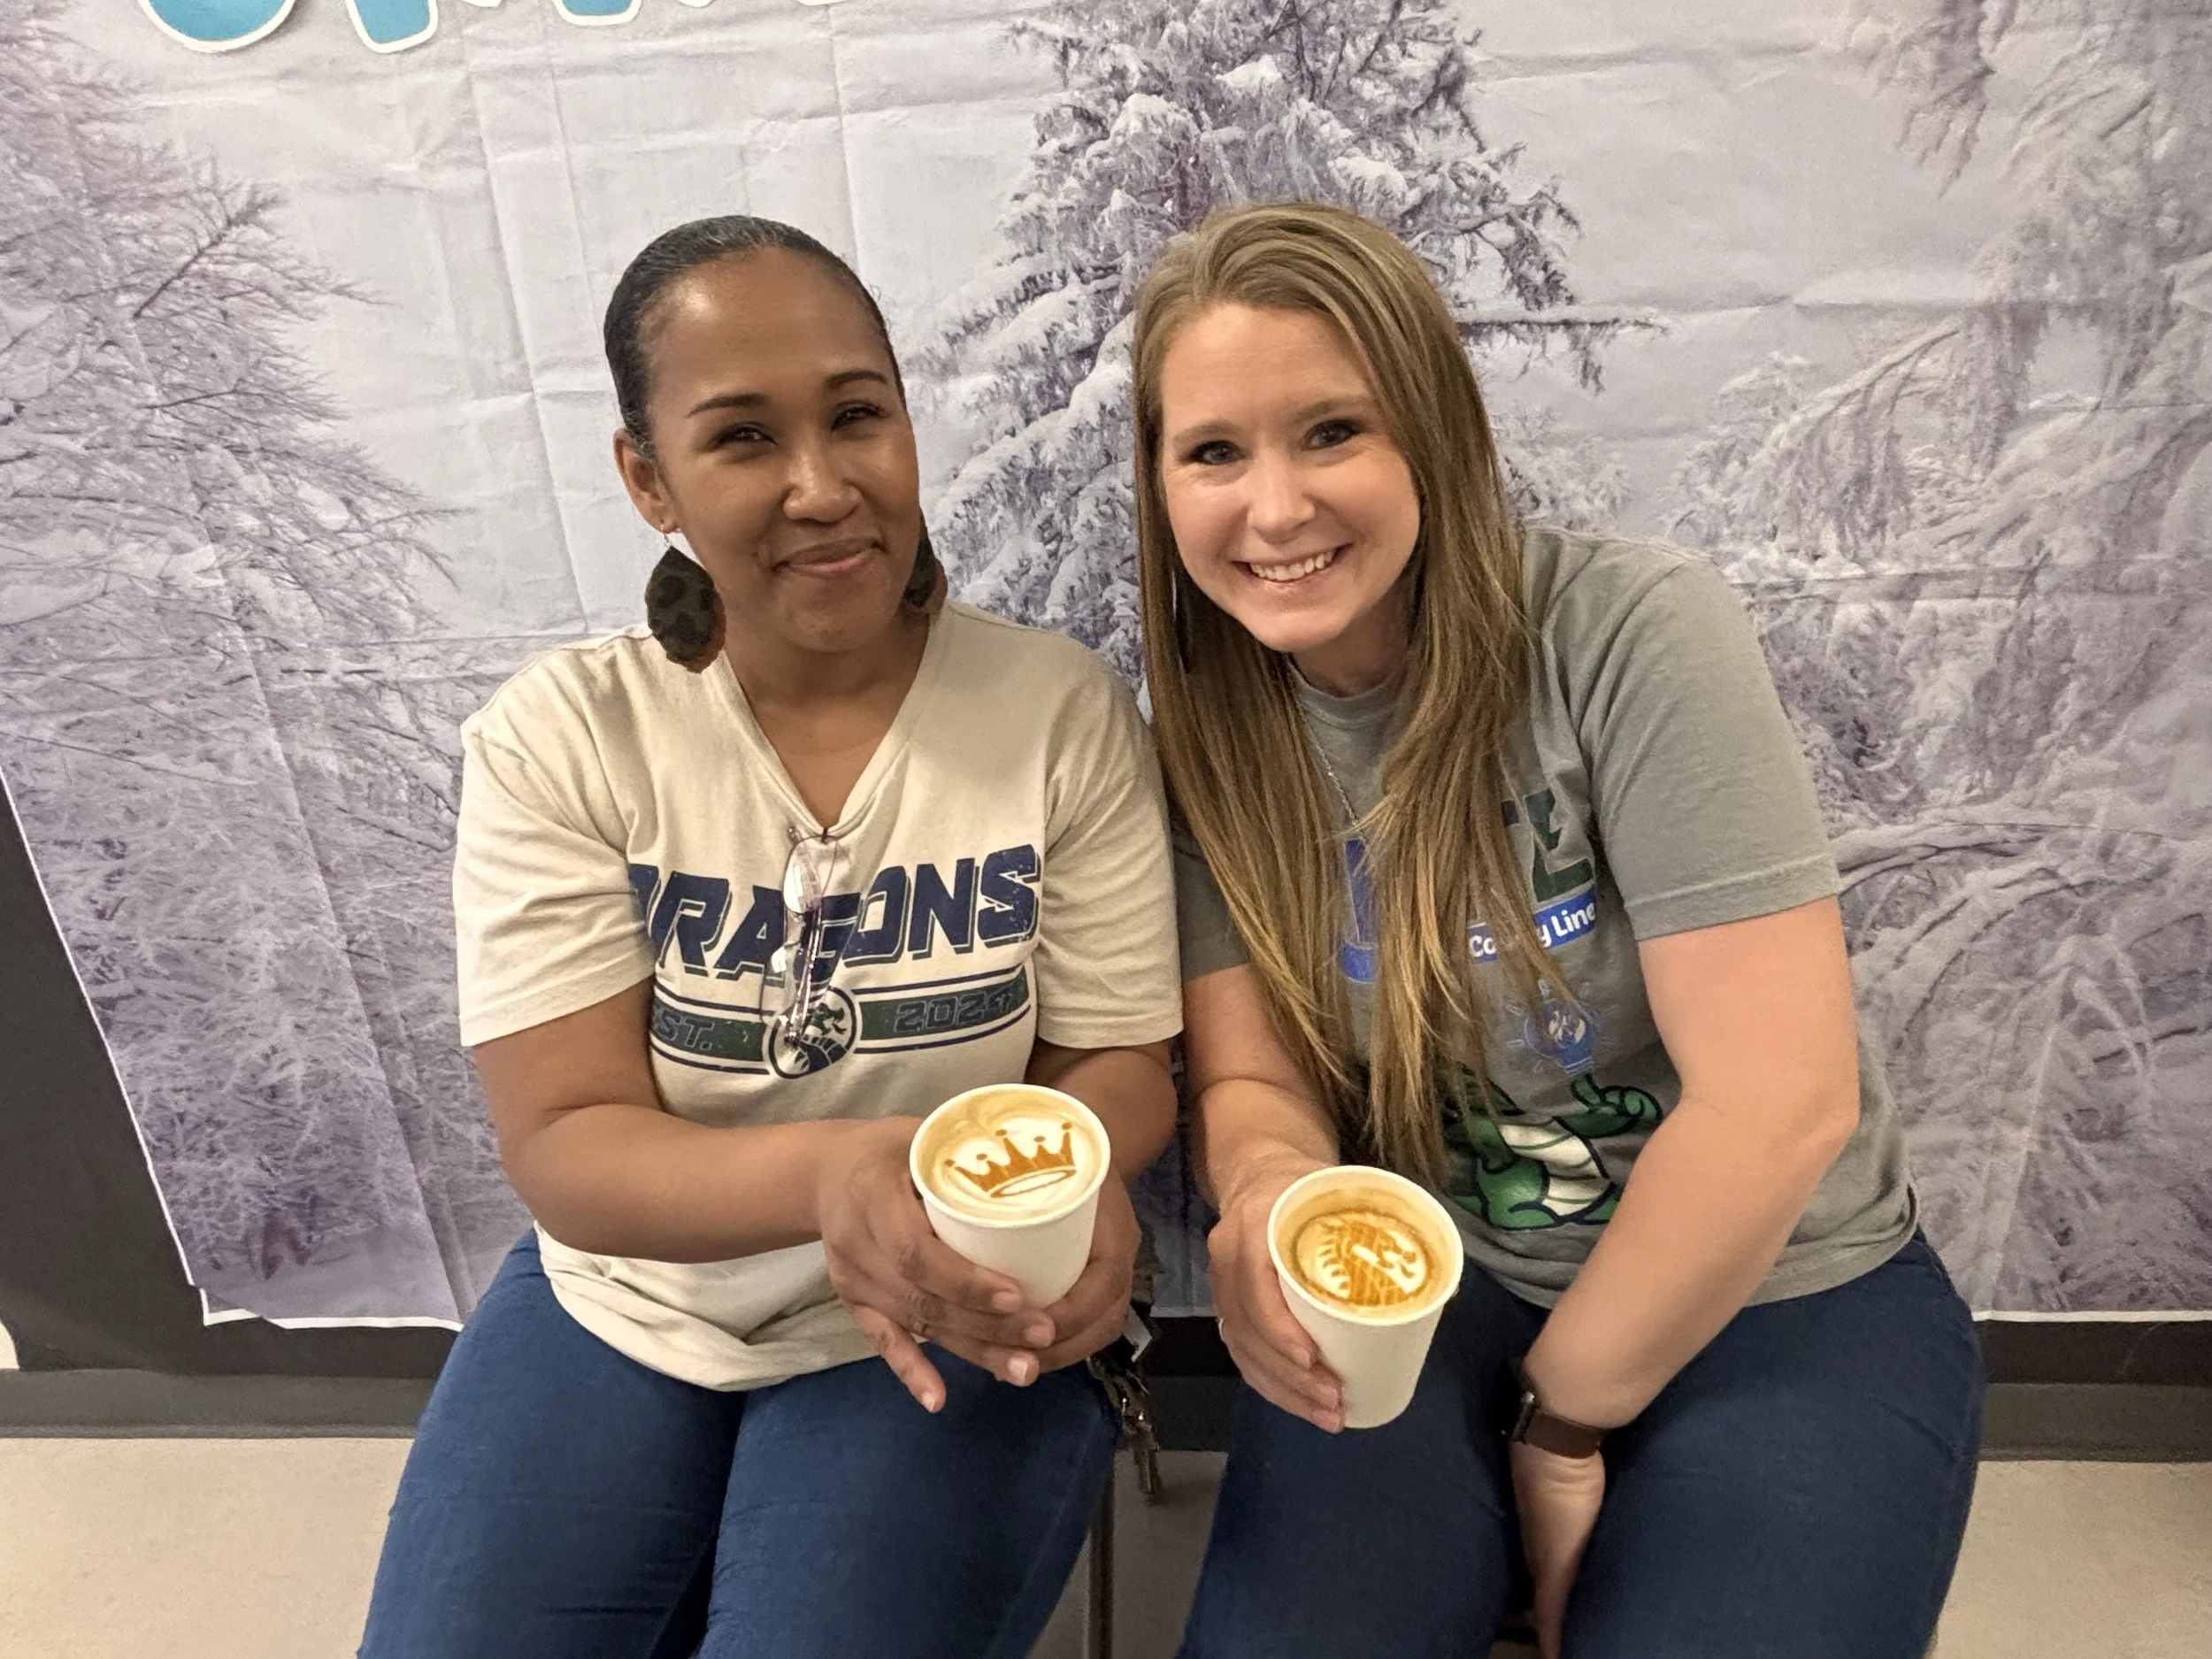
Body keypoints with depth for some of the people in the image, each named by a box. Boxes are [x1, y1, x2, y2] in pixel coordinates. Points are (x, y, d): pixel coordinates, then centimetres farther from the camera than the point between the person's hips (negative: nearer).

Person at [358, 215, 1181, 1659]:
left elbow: (1118, 1063, -6)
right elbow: (563, 1146, -14)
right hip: (624, 1302, 2)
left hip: (949, 1324, -1)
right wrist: (831, 1174, -34)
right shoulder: (557, 738, -10)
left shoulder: (1064, 712, -12)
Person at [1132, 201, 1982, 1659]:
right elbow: (1252, 1078, -5)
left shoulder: (1637, 636, -21)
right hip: (1432, 1286, 2)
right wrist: (1271, 1185, -30)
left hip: (1778, 1297, -1)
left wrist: (1562, 1416, -11)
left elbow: (1780, 1100, -22)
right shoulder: (1209, 729, -7)